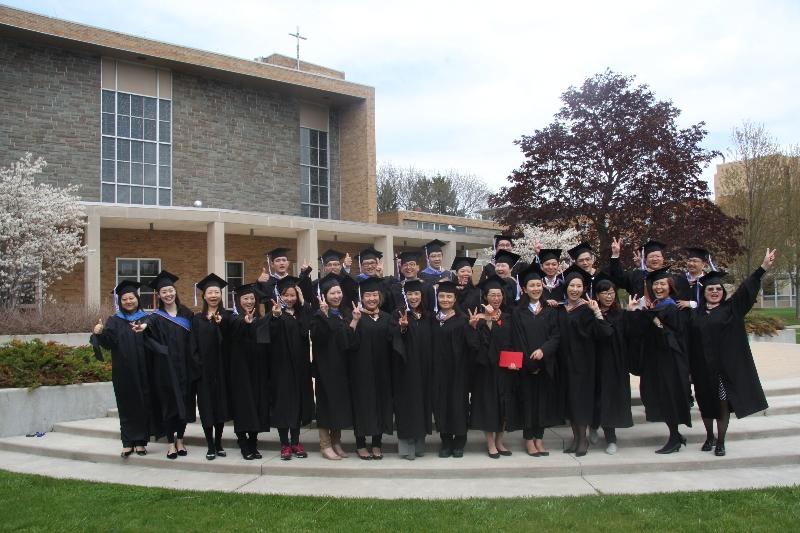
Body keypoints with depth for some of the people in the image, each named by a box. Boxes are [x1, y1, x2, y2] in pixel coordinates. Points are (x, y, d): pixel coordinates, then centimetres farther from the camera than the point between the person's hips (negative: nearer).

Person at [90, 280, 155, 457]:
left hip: (143, 372, 0)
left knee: (143, 405, 3)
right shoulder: (115, 321, 6)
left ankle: (141, 441, 12)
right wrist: (99, 334, -30)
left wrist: (144, 330, -22)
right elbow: (108, 342, -8)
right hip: (123, 372, 0)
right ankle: (128, 442, 10)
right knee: (126, 405, 4)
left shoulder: (147, 319, 6)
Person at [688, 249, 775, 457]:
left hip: (725, 365, -1)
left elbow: (745, 289, -9)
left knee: (723, 403, 2)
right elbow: (690, 341, 5)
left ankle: (720, 442, 13)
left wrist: (763, 267, -19)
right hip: (703, 367, 1)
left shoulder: (730, 309, 2)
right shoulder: (696, 314, 5)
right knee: (706, 403, 10)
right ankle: (709, 437, 28)